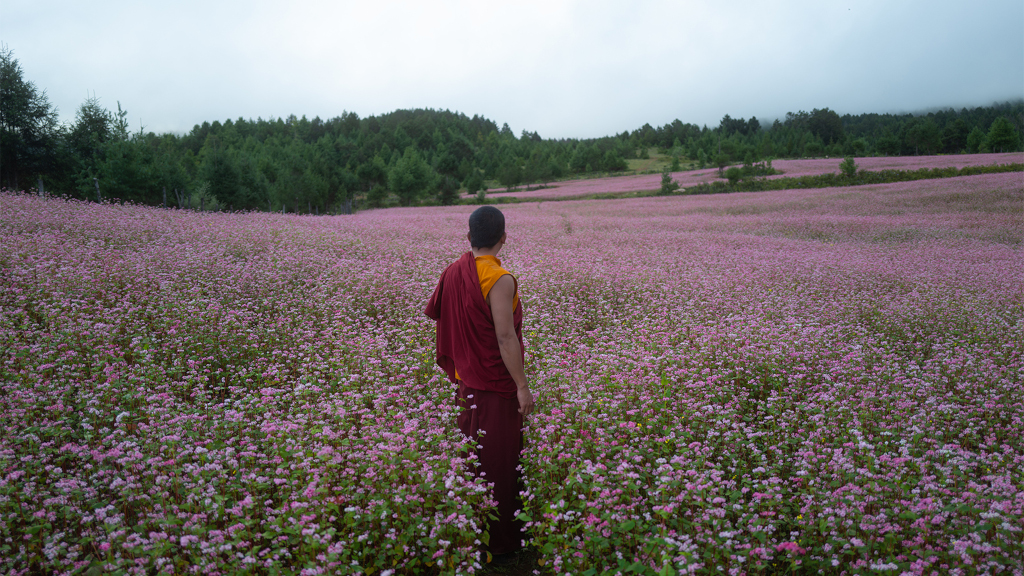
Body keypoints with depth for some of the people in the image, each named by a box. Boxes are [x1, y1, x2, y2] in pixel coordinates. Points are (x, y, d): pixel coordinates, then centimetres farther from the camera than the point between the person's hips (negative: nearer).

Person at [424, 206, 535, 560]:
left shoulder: (452, 273, 1)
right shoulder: (500, 280, -21)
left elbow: (431, 313, 15)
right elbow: (506, 337, -23)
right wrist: (523, 386, -18)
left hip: (464, 379, 7)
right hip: (496, 384, -7)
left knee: (469, 454, 19)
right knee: (496, 461, 4)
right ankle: (498, 541, 17)